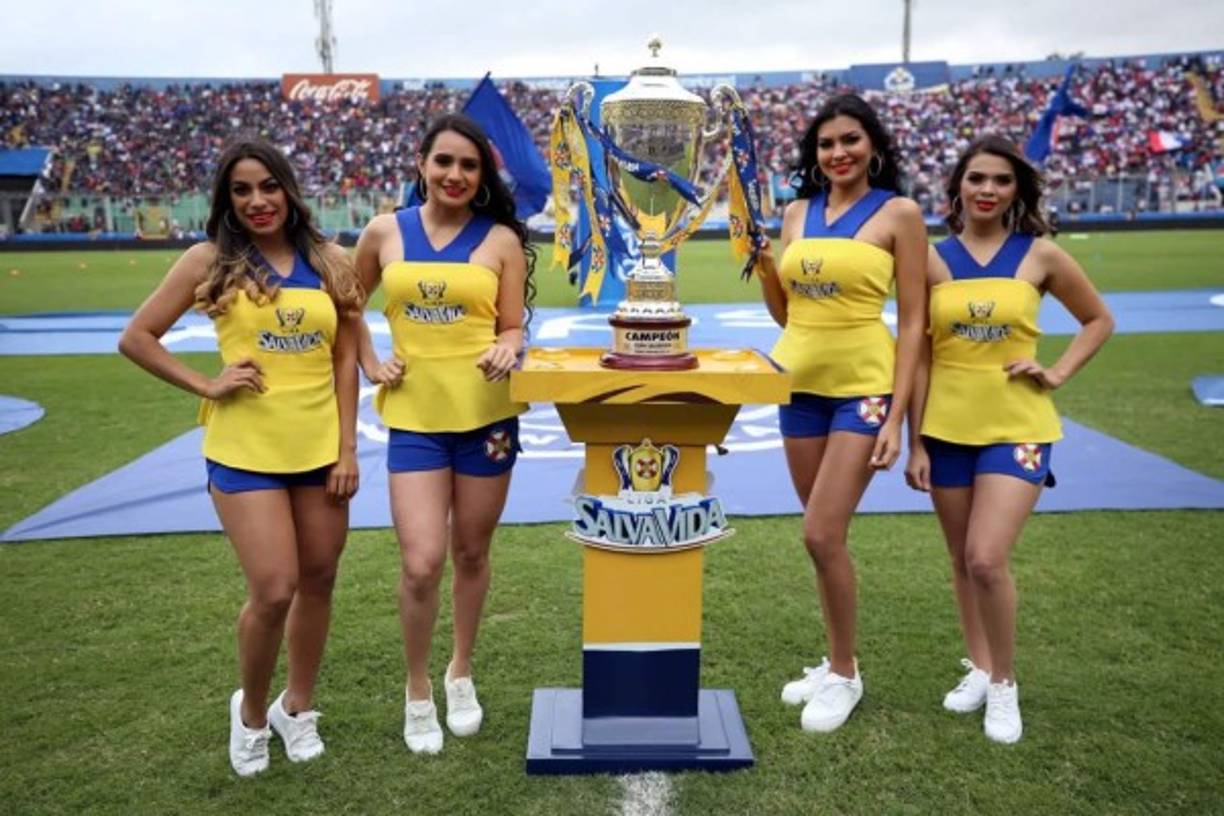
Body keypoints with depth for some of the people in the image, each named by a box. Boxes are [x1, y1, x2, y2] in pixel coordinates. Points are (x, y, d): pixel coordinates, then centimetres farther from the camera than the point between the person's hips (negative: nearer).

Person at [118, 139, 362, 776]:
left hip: (319, 448, 3)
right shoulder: (211, 260, -2)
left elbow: (345, 359, 5)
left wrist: (347, 449, 1)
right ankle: (250, 710, 22)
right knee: (273, 591, -7)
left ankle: (297, 707, 34)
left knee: (318, 582, 12)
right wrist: (207, 386, -6)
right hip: (245, 450, -3)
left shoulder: (329, 263, 3)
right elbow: (135, 338, 3)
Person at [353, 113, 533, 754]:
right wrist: (370, 365, 6)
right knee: (422, 562, -7)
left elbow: (513, 327, 2)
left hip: (486, 414, 0)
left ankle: (461, 675, 36)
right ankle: (417, 693, 18)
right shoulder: (384, 232, 3)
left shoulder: (501, 239, -1)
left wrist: (506, 352, -20)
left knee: (471, 553, 12)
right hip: (414, 417, 0)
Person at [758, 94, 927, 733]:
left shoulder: (898, 213, -5)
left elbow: (912, 321, -7)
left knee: (822, 536, -8)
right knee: (823, 536, 12)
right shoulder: (798, 213, 9)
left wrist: (896, 418, -13)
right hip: (801, 382, 5)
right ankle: (836, 661, 28)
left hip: (863, 386, -5)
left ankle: (845, 675, 13)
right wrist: (759, 256, -2)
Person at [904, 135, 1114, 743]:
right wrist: (915, 443, 0)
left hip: (1016, 427, -2)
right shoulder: (934, 259, 1)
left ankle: (1004, 683, 11)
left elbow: (1099, 320, 12)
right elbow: (920, 353, 2)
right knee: (963, 561, 12)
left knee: (988, 559, -11)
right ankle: (979, 667, 32)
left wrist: (1057, 373, -3)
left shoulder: (1039, 255, -1)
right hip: (947, 428, 2)